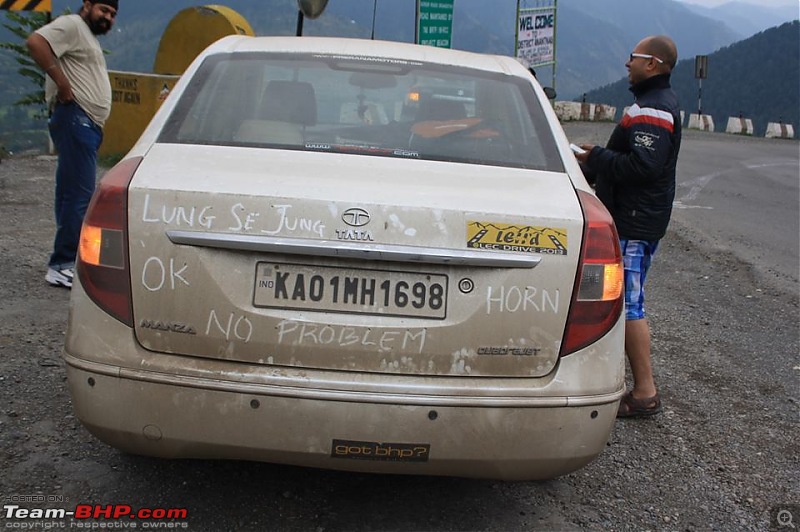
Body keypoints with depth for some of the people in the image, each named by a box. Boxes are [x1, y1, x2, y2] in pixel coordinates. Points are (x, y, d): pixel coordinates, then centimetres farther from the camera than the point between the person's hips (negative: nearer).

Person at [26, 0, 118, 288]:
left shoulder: (89, 37, 26)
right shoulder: (71, 25, -4)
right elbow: (36, 41, -21)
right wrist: (61, 83, -20)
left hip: (87, 124, 10)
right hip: (75, 119, -10)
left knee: (73, 194, 11)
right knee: (79, 194, -13)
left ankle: (66, 262, 17)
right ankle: (62, 266, -11)